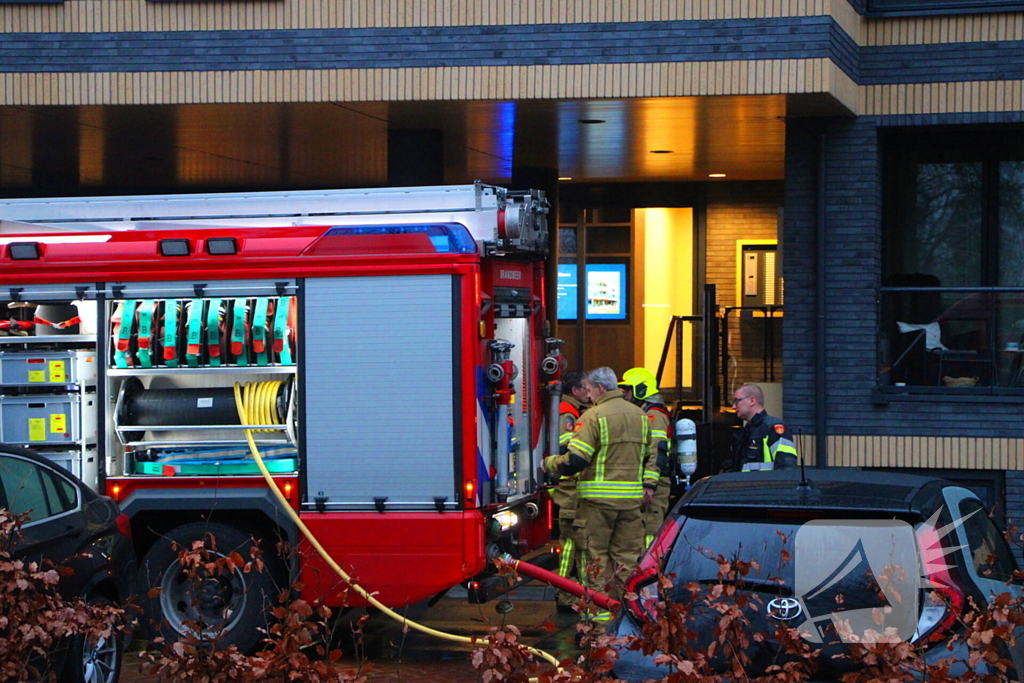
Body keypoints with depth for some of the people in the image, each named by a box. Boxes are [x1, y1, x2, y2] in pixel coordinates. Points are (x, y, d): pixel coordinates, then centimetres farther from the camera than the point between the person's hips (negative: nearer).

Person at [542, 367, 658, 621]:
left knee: (596, 554, 1)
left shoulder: (594, 416, -10)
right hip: (632, 497, 6)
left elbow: (574, 461, -15)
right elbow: (651, 455, 18)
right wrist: (649, 485, 19)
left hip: (599, 498, -6)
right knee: (627, 553, 9)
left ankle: (601, 609, -1)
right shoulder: (640, 415, 13)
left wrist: (549, 464, -1)